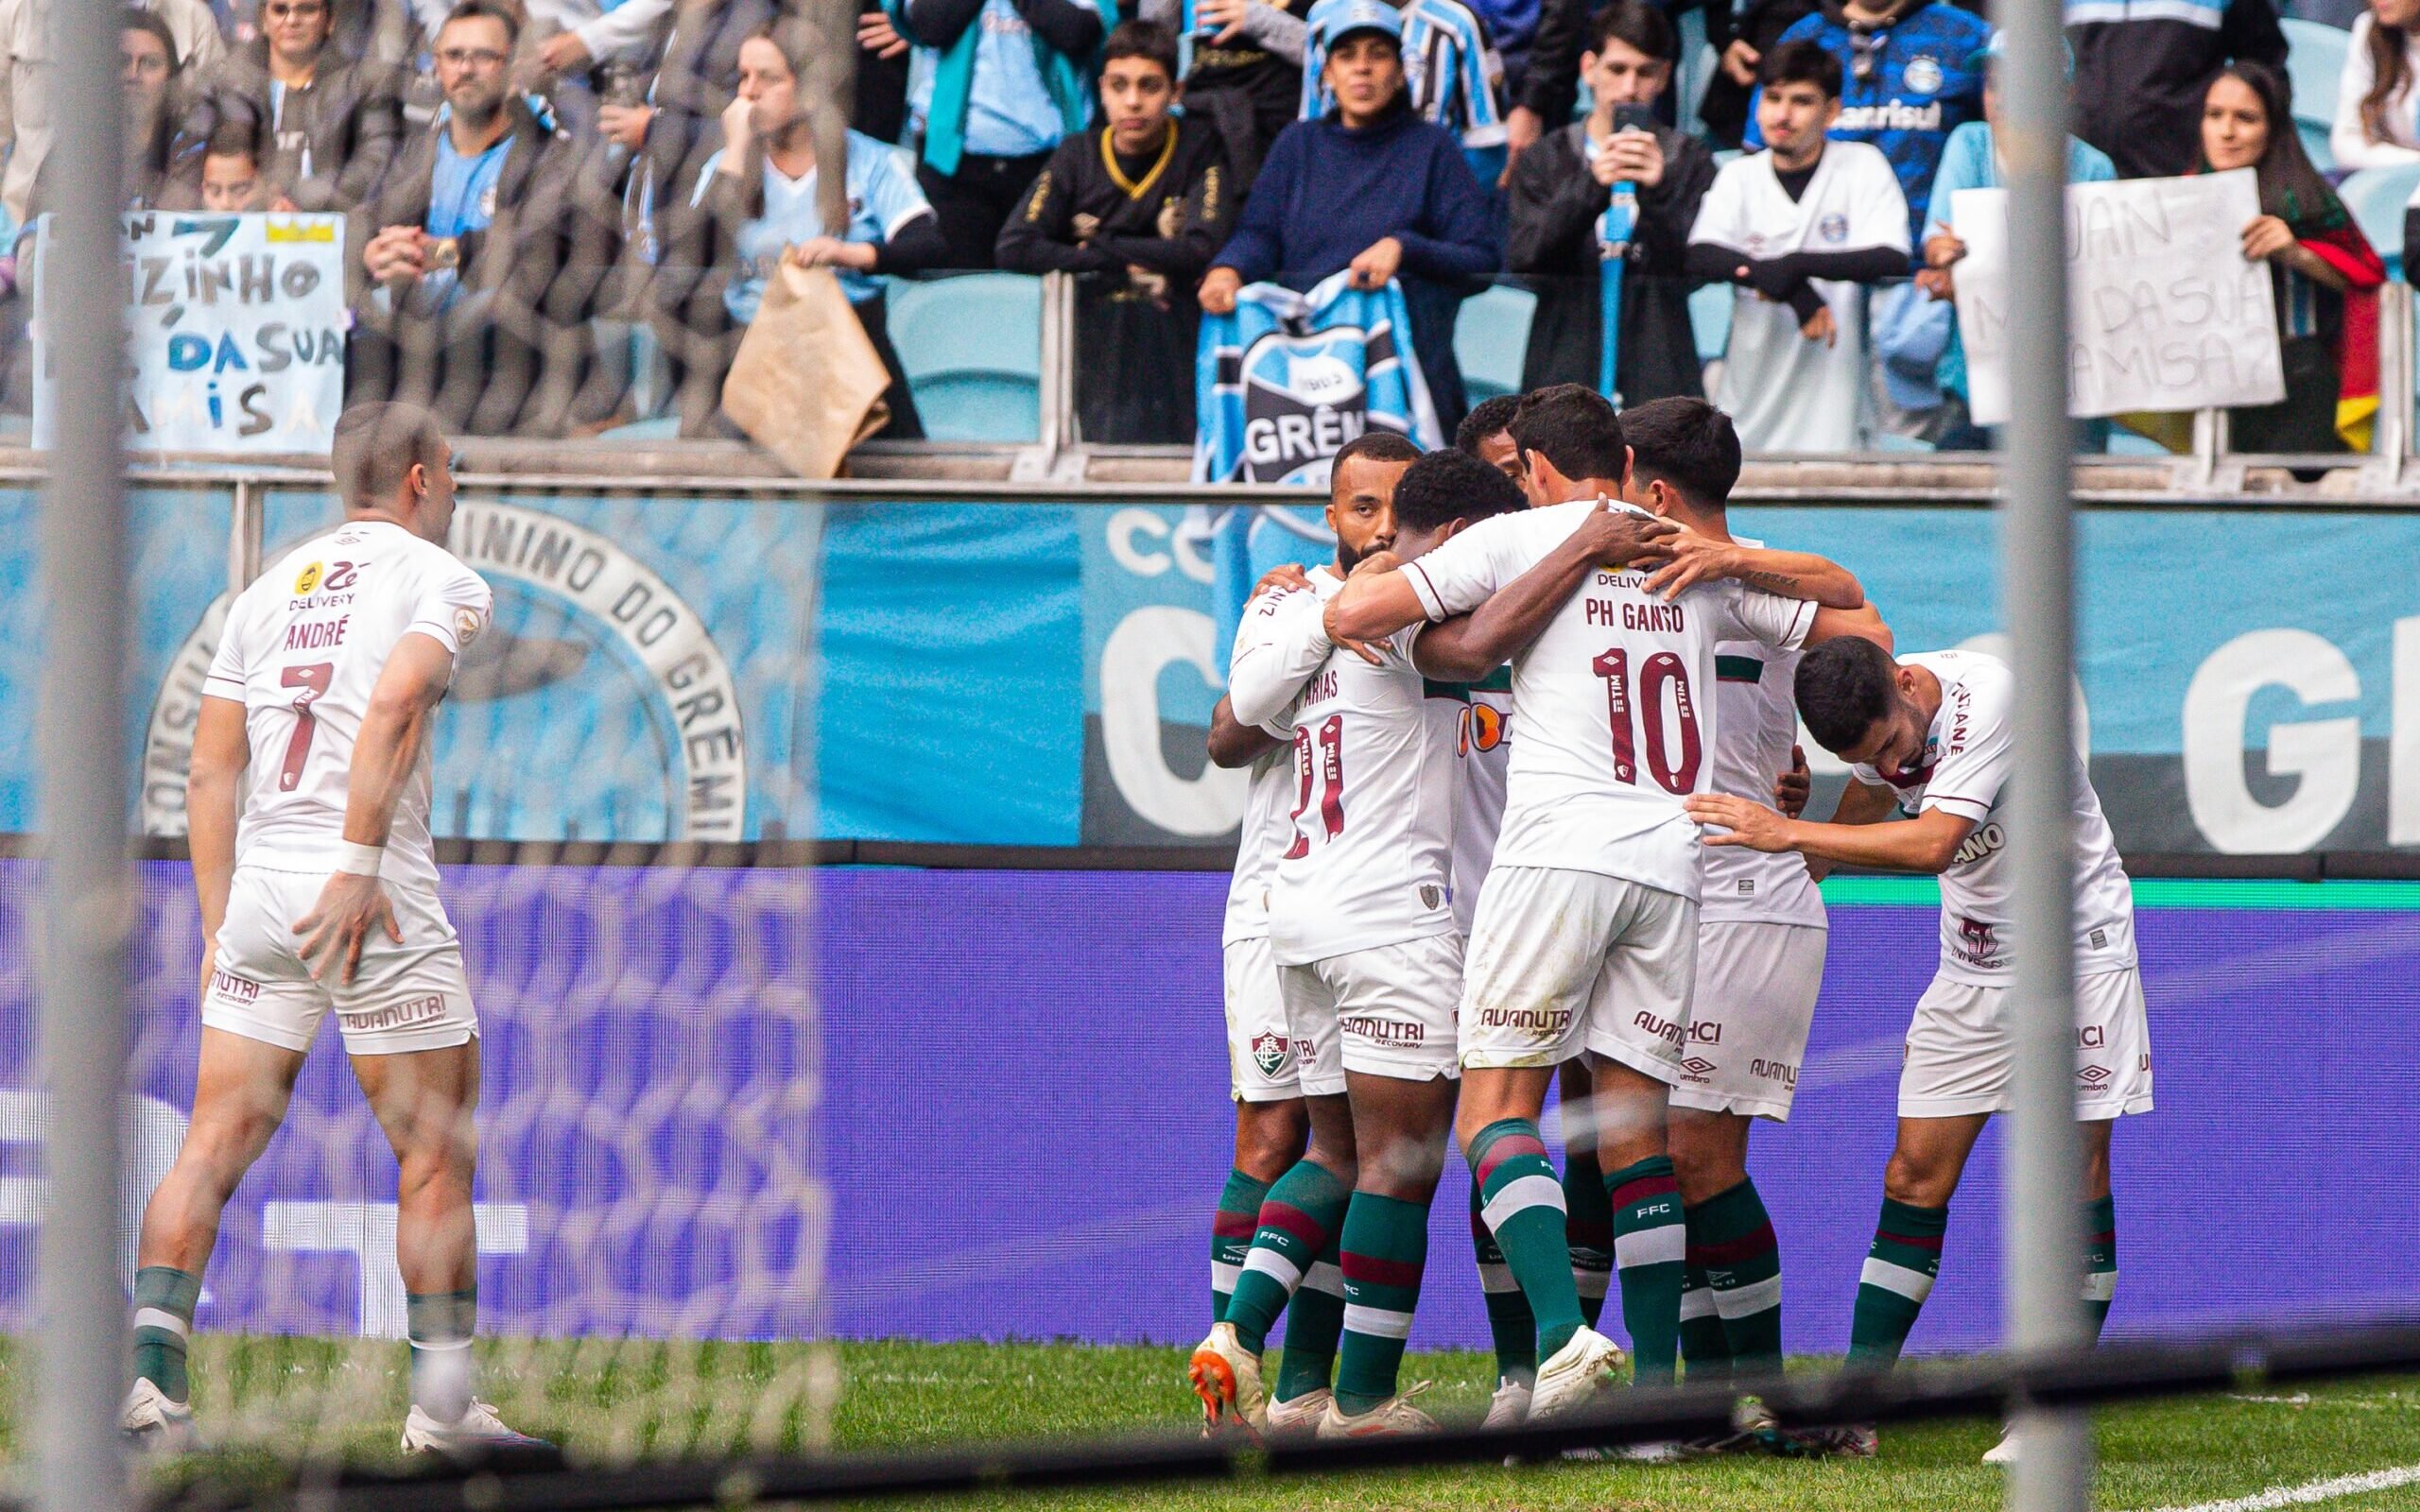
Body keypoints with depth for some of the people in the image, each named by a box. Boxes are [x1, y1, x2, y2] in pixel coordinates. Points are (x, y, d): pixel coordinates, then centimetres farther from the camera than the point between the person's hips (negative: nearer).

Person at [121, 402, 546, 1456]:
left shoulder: (269, 588, 18)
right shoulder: (439, 579, 1)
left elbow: (209, 773, 15)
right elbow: (392, 708, -17)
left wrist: (218, 927, 19)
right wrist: (357, 865, -23)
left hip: (256, 887, 5)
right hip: (371, 893, -5)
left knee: (213, 1148, 5)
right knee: (436, 1152, 5)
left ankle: (149, 1364, -10)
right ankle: (442, 1405, 7)